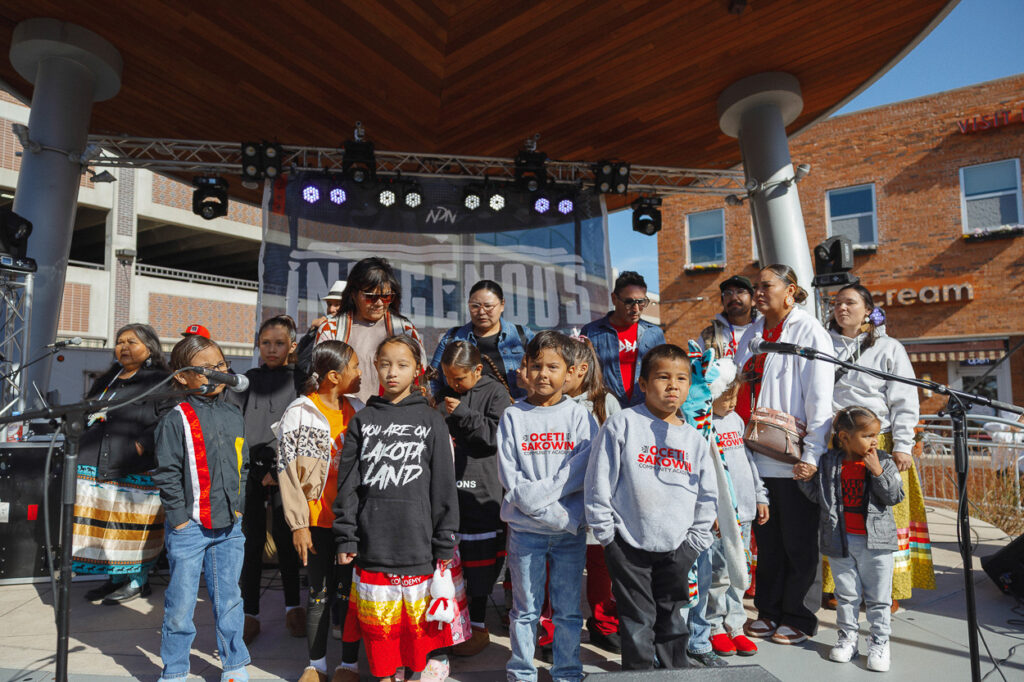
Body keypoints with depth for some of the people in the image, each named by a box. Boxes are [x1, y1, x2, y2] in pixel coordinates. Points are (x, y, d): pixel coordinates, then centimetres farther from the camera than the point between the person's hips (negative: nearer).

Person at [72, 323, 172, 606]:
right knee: (102, 525, 10)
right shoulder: (105, 381, 21)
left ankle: (138, 582, 14)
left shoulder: (160, 381, -3)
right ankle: (115, 578, 25)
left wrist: (142, 444, -21)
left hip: (136, 473, -7)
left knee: (133, 526, -1)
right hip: (96, 469, 7)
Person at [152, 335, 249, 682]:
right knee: (180, 603, 7)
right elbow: (167, 473, -8)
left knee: (229, 599, 15)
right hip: (189, 527, -4)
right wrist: (180, 518, -9)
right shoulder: (176, 419, -9)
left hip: (229, 525, 4)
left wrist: (238, 506, 9)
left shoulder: (234, 415, 7)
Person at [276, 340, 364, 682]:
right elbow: (288, 472, -7)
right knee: (320, 593, 9)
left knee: (350, 591, 8)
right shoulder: (299, 412, -7)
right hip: (317, 520, -3)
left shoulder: (358, 411, 5)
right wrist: (298, 524, -9)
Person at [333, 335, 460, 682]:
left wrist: (444, 543, -1)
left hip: (417, 541, -2)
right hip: (373, 542, 2)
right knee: (377, 616, 11)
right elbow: (347, 484, 6)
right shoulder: (363, 420, 6)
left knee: (419, 615, 7)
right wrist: (345, 538, 1)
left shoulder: (431, 420, 1)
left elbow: (444, 486, 0)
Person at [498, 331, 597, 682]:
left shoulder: (579, 415, 1)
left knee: (568, 609, 12)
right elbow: (510, 478, -7)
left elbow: (584, 470, -10)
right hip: (525, 529, 0)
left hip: (570, 530, 1)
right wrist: (558, 515, -14)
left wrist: (538, 492, -18)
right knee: (525, 609, 11)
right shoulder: (513, 416, 0)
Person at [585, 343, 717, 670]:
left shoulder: (694, 438, 5)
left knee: (673, 618, 18)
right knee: (638, 621, 7)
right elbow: (599, 481, -7)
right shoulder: (622, 425, -8)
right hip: (628, 544, -3)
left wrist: (696, 540, 8)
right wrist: (605, 532, -6)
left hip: (677, 546, 4)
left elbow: (707, 496, 13)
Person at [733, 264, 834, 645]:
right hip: (756, 456, 6)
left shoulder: (809, 332, -6)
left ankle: (797, 618, 22)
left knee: (798, 543, 7)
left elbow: (820, 398, -11)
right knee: (767, 541, 15)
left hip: (793, 460, -6)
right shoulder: (752, 334, 14)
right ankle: (769, 612, 28)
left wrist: (812, 455, -15)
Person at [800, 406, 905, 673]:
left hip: (876, 541, 0)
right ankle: (847, 637, 29)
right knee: (846, 594, 14)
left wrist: (878, 471, -19)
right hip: (840, 541, 1)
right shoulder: (829, 463, -2)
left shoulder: (883, 461, -3)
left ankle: (880, 642, 25)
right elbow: (816, 495, 5)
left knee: (878, 596, 10)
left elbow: (895, 495, -9)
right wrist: (805, 476, -10)